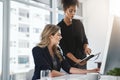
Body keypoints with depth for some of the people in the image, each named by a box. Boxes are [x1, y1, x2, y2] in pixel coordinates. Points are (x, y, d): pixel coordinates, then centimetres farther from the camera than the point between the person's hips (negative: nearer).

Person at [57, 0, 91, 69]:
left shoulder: (79, 23, 3)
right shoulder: (60, 27, -10)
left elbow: (84, 39, 9)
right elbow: (64, 49, -13)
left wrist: (86, 48, -14)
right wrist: (76, 60, -26)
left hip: (82, 60, 4)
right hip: (70, 62, -4)